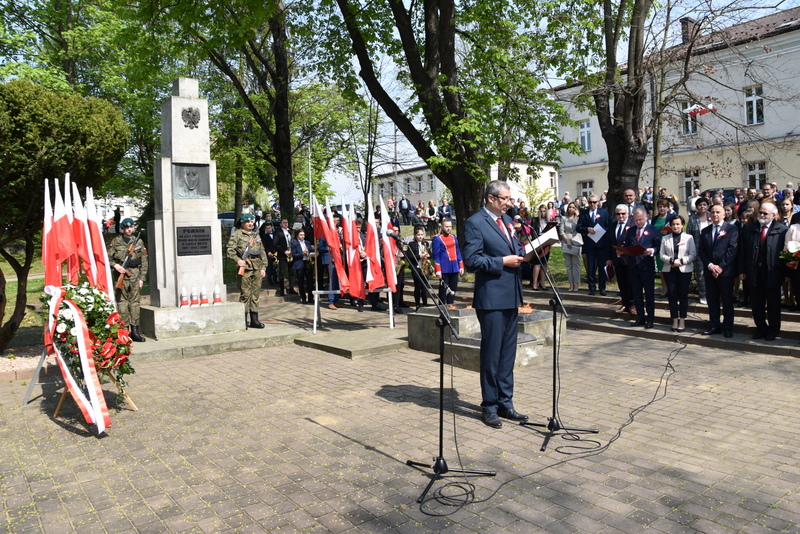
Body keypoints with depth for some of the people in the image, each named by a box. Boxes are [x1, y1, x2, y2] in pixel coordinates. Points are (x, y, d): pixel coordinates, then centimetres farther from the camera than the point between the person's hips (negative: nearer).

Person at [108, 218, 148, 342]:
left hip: (135, 275, 1)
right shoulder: (116, 241, 8)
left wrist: (142, 278, 2)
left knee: (135, 302, 1)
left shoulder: (139, 242, 11)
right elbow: (108, 258, 9)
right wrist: (115, 265, -11)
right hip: (121, 274, -1)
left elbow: (144, 262, 9)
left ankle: (135, 331, 5)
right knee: (122, 302, -2)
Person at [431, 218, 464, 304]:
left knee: (453, 290, 10)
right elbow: (436, 255, -8)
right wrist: (438, 270, -13)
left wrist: (461, 266, 11)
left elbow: (458, 252, 17)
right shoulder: (437, 239, -5)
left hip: (455, 268, 6)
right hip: (444, 269, -6)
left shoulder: (454, 237, 14)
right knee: (443, 290, -1)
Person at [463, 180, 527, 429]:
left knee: (508, 353, 15)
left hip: (511, 296, 8)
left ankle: (505, 403, 27)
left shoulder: (506, 220, 15)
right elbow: (471, 261, -17)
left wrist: (522, 252, 1)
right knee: (491, 354, 2)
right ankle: (489, 407, 17)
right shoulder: (475, 223, -10)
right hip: (491, 298, -8)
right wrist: (502, 262, -17)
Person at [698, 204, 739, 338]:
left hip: (726, 271, -4)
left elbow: (732, 249, -9)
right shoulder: (705, 231, 13)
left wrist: (721, 266, -14)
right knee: (712, 300, 8)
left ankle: (728, 328, 10)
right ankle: (714, 326, 15)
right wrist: (710, 265, -8)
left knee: (727, 301, 2)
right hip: (709, 271, 4)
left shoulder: (732, 229, -1)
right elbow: (701, 250, 6)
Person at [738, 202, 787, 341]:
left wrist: (785, 272, -8)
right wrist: (742, 270, 2)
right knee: (756, 304, 10)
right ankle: (761, 328, 23)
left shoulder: (782, 230, -4)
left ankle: (773, 329, 23)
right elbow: (742, 251, 7)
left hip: (773, 273, -3)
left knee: (773, 304, 9)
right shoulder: (749, 229, 7)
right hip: (754, 273, 3)